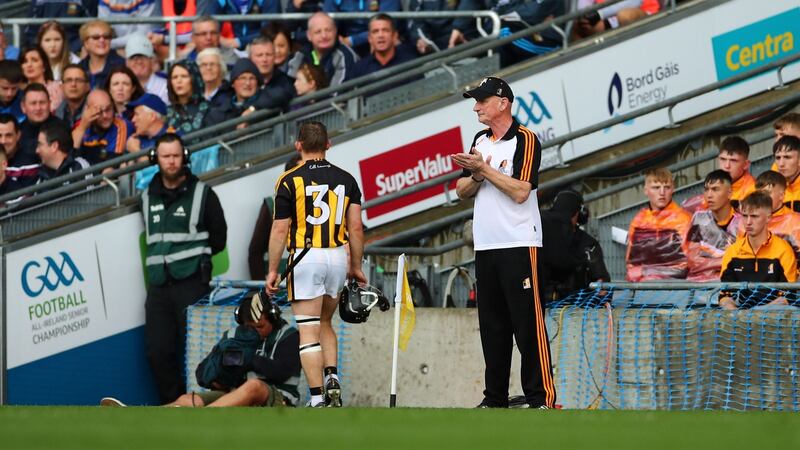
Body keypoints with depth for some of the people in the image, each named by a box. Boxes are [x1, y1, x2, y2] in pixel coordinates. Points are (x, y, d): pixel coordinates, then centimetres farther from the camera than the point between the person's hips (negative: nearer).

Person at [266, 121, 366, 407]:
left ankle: (318, 399, -9)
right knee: (325, 323, 23)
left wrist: (273, 270, 2)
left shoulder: (290, 180, -4)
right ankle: (332, 377, 4)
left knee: (309, 331, -2)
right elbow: (355, 227, 5)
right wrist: (356, 266, 14)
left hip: (305, 257, -4)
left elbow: (280, 229, -5)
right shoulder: (346, 180, 7)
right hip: (337, 256, 4)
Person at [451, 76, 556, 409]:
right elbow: (462, 191, 14)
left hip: (518, 245, -7)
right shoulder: (480, 141, 17)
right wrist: (476, 175, -6)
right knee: (492, 325, 8)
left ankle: (541, 396, -9)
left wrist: (485, 168, -14)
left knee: (528, 322, -9)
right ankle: (495, 397, 12)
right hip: (485, 245, 7)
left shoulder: (525, 140, -7)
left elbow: (520, 191, -17)